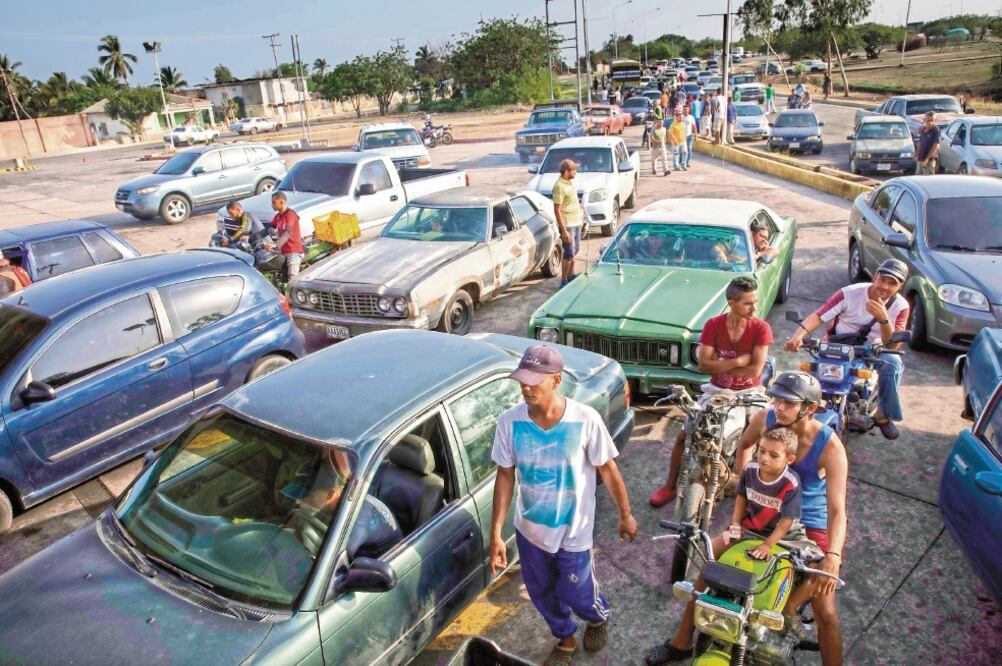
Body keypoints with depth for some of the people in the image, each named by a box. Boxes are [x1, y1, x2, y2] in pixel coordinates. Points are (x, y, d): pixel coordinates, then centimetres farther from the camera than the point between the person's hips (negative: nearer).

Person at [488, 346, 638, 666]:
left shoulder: (585, 420, -25)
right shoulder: (509, 422, -18)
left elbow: (607, 468, -10)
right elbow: (505, 476, -8)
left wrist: (625, 514, 0)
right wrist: (496, 533, -7)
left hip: (573, 531, -3)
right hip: (529, 529, 3)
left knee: (577, 595, 16)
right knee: (543, 594, 21)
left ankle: (599, 619, 54)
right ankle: (565, 640, 53)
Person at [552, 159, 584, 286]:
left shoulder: (570, 181, 7)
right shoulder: (559, 186, -21)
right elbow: (557, 210, -23)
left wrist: (580, 217, 21)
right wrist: (564, 231, -25)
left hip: (576, 222, 9)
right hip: (567, 225, -9)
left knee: (575, 250, 19)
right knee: (569, 253, -5)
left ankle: (571, 275, 33)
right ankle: (564, 281, 5)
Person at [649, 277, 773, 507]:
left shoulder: (761, 328, -12)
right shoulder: (713, 325, -9)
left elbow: (755, 370, -19)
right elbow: (704, 365, -16)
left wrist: (720, 365, -15)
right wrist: (739, 361, -21)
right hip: (717, 390, 2)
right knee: (684, 435, -5)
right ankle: (670, 486, 11)